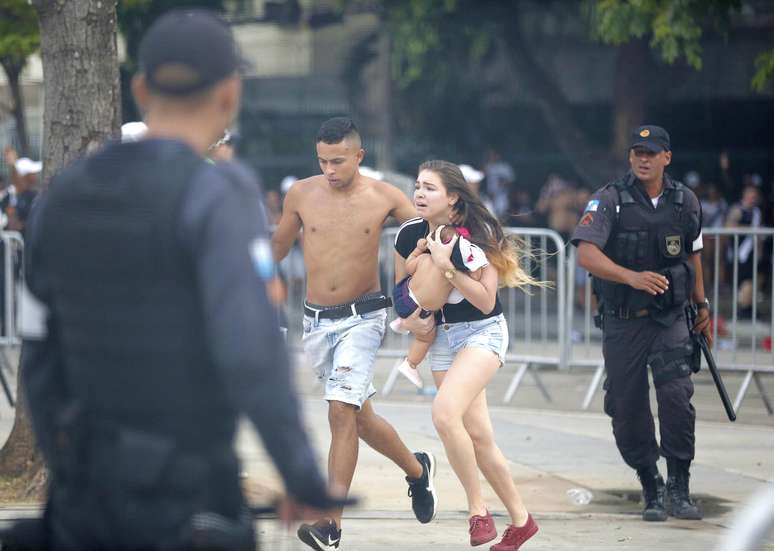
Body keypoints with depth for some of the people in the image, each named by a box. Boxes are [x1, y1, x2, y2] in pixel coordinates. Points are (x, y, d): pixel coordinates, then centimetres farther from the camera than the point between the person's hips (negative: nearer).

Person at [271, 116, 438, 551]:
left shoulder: (384, 198, -5)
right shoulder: (301, 195, 1)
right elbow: (280, 244, 17)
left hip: (362, 318, -4)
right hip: (316, 320, 4)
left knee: (342, 411, -18)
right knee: (359, 415, 13)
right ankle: (417, 469, 40)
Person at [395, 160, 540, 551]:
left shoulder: (479, 233, -17)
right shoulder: (408, 236, -4)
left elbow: (486, 301, -20)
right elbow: (401, 288, 13)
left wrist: (447, 267, -29)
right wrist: (410, 319, -6)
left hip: (482, 332, -6)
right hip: (441, 335, 6)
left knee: (444, 413, -27)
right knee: (477, 436, 6)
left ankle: (478, 510, -13)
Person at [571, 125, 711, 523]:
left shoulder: (685, 202, 3)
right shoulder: (609, 200, -9)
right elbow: (586, 253, -22)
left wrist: (702, 304, 22)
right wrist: (632, 277, -36)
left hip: (670, 321, 1)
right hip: (623, 323, -1)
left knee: (676, 396, -17)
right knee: (628, 410, 3)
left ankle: (679, 491, -7)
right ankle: (651, 491, 21)